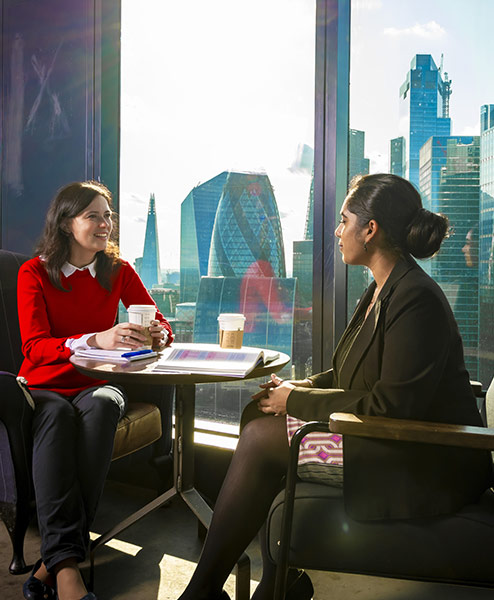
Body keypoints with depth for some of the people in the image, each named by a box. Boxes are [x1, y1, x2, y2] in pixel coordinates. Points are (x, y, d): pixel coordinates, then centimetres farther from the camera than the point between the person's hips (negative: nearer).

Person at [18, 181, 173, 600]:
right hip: (43, 387, -1)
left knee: (102, 405, -34)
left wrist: (157, 334, -23)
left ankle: (54, 562, -34)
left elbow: (160, 324, 4)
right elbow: (35, 347, -16)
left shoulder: (118, 271, 6)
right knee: (55, 414, -36)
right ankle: (66, 564, -42)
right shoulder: (34, 273, -2)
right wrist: (96, 339, -35)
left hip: (96, 386, 2)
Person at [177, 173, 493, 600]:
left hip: (424, 469, -9)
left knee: (260, 437, -14)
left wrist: (296, 399, -14)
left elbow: (390, 405, -23)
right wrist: (304, 386, 0)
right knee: (258, 415, 2)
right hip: (393, 443, 9)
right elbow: (363, 376, 16)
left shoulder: (417, 299, -21)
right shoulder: (384, 289, 10)